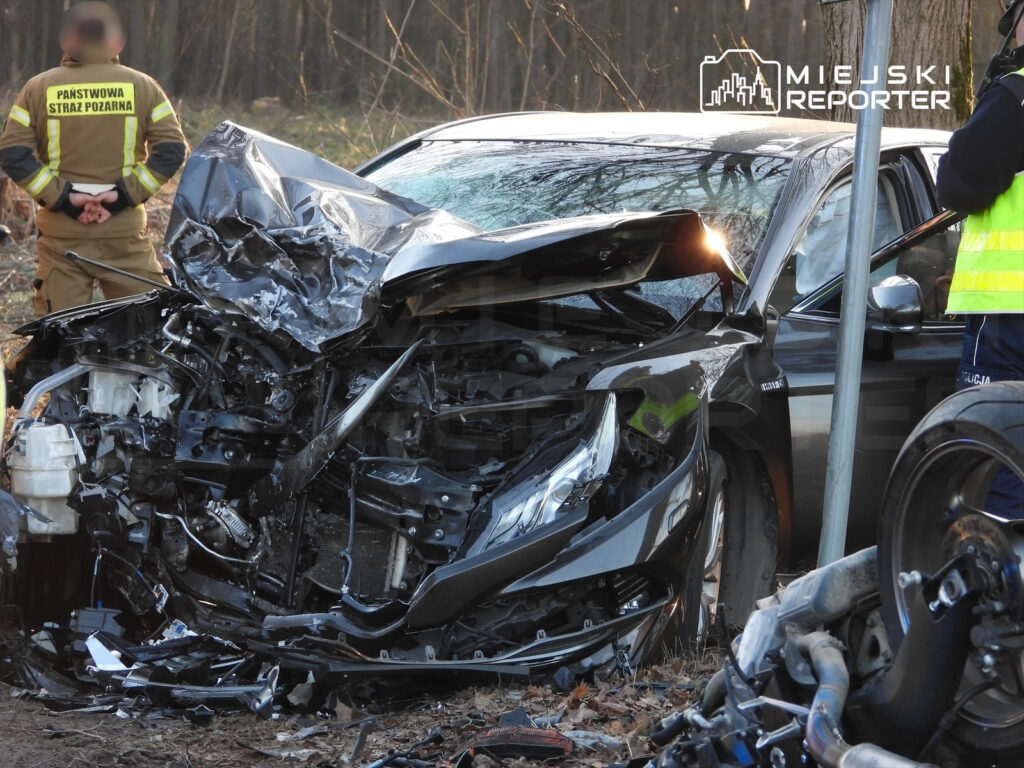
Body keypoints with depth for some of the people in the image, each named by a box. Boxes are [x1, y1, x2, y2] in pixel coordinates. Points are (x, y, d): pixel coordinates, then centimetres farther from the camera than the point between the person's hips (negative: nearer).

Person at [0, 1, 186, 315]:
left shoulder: (38, 89, 4)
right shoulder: (142, 86, 4)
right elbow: (172, 149, -5)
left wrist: (60, 196, -7)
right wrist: (126, 194, -8)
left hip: (60, 230, 0)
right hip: (124, 231, 0)